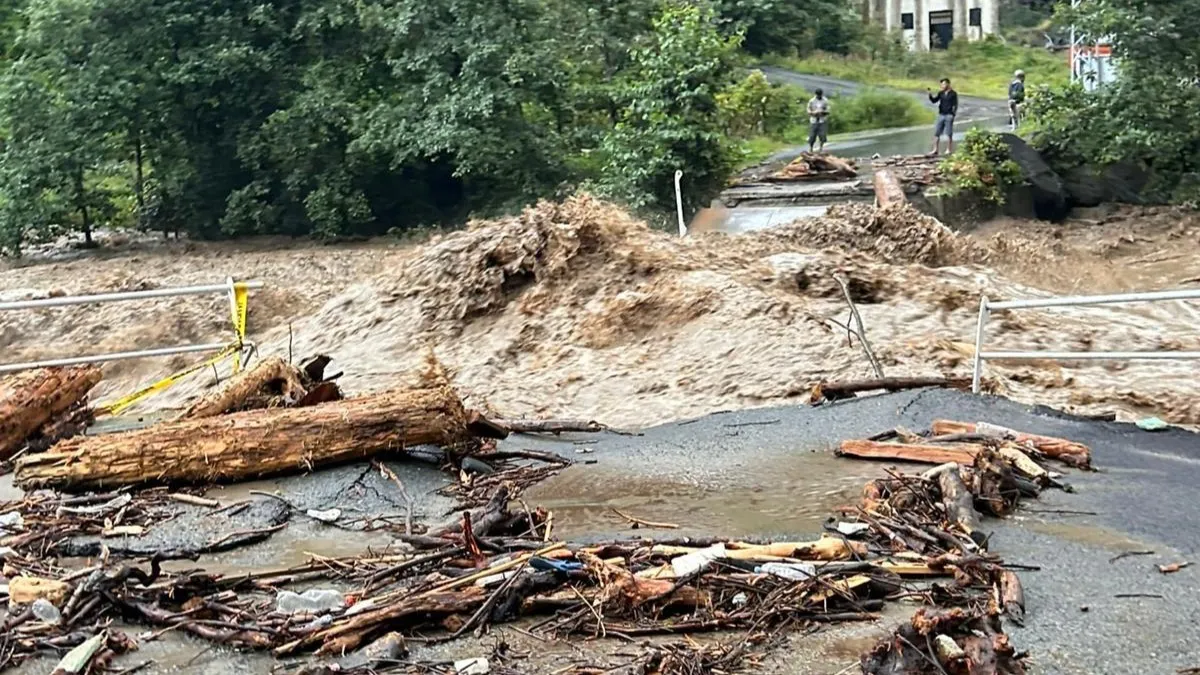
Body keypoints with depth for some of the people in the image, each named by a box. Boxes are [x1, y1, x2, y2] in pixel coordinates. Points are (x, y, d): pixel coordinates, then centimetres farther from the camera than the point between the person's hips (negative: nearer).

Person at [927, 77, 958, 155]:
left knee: (949, 134, -1)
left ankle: (949, 150, 5)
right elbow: (934, 101, 6)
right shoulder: (941, 93, 11)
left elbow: (955, 105, -4)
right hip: (941, 115, 5)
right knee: (936, 133, 2)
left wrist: (953, 114, -14)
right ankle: (936, 150, 8)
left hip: (949, 115, -5)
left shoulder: (953, 94, -2)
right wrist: (930, 95, -11)